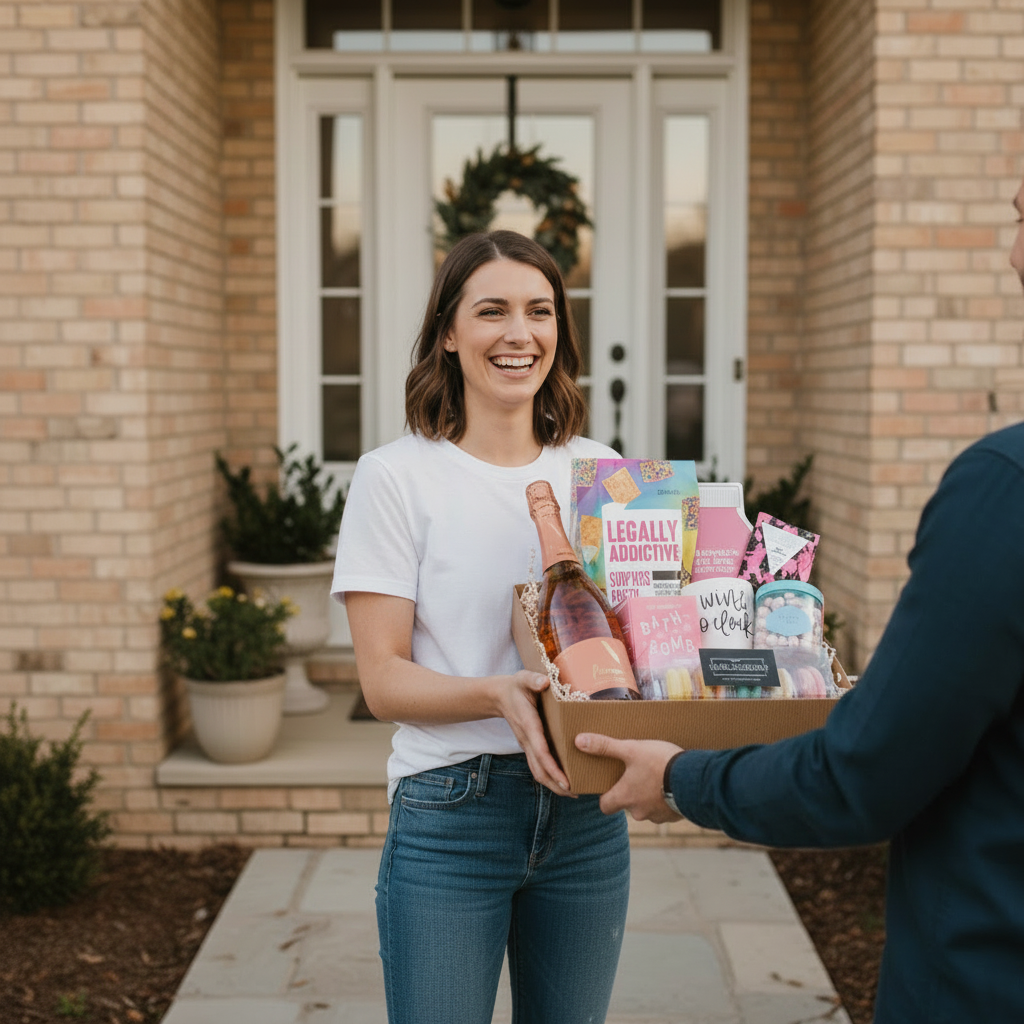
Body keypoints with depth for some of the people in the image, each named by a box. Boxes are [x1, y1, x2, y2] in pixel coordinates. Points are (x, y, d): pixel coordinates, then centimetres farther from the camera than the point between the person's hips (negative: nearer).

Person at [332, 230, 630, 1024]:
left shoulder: (600, 473, 6)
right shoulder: (397, 476, -5)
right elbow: (382, 680, -9)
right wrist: (497, 694, -27)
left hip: (586, 812, 4)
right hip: (449, 816, -3)